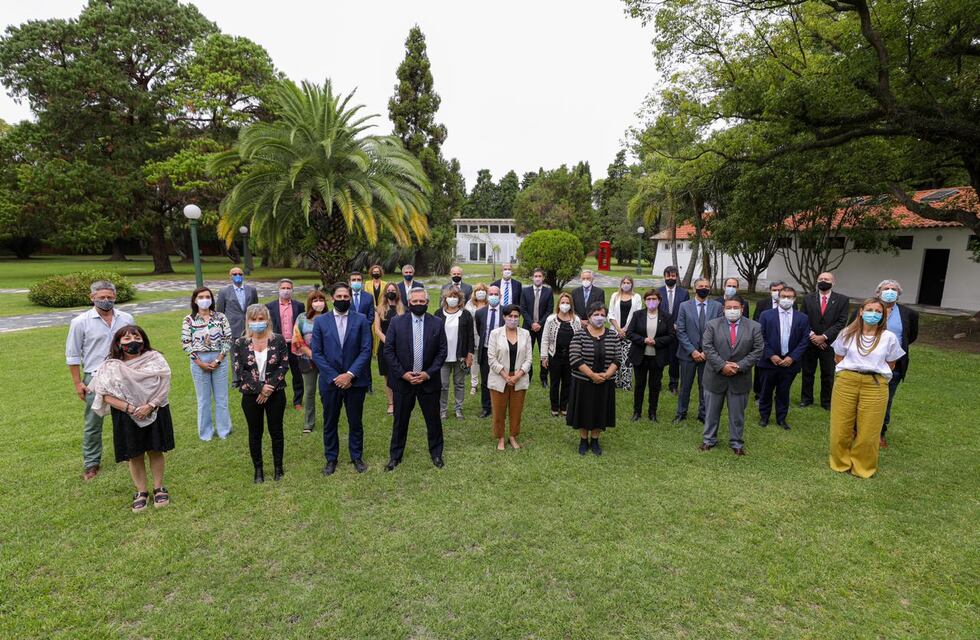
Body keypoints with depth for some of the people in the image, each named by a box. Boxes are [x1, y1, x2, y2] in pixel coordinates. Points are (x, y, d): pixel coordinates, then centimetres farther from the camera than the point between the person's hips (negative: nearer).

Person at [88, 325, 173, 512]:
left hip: (155, 414, 0)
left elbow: (164, 385, -8)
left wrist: (150, 406, -20)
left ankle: (159, 488, 26)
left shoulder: (154, 358, -5)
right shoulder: (111, 367, -4)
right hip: (127, 418, 0)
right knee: (135, 455, 10)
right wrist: (130, 408, -18)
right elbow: (105, 395, -8)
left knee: (155, 451, 10)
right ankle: (141, 492, 26)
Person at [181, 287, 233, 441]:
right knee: (203, 398, 12)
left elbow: (228, 339, -3)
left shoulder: (220, 317, -1)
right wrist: (200, 363, -10)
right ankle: (206, 432, 25)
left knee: (221, 397, 10)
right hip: (199, 362, 0)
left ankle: (224, 429, 25)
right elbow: (186, 343, -4)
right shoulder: (189, 320, -2)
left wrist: (218, 360, -11)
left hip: (219, 360, 1)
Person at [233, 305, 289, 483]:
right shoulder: (240, 344, -2)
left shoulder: (278, 340, -3)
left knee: (276, 431, 10)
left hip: (275, 394, 0)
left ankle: (278, 467, 26)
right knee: (255, 433, 12)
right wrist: (260, 387, -17)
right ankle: (258, 469, 27)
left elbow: (284, 366, -7)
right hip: (251, 396, 1)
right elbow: (240, 370, -7)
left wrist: (269, 388, -16)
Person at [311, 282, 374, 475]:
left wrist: (350, 374, -14)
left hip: (355, 381, 0)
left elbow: (366, 350, -6)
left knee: (356, 422, 12)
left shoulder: (361, 320, -1)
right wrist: (334, 377, -11)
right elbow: (316, 353, -3)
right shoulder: (320, 321, 1)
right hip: (330, 381, 1)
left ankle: (357, 457, 29)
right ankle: (331, 459, 29)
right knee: (330, 423, 12)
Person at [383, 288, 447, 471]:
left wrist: (428, 373, -10)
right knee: (400, 420, 11)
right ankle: (395, 455, 27)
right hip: (402, 380, 0)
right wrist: (402, 373, -11)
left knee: (433, 419, 10)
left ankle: (436, 453, 29)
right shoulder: (396, 322, -3)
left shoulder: (437, 323, -1)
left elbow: (442, 351, -1)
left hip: (428, 380, 1)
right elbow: (388, 350, -4)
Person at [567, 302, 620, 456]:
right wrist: (592, 375, -21)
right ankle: (583, 440, 29)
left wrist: (606, 375, -17)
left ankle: (595, 441, 31)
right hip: (583, 383, -2)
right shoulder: (579, 335, -9)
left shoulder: (613, 335, 0)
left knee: (600, 412, 12)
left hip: (605, 384, 2)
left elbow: (616, 360, -2)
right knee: (584, 412, 9)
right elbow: (575, 359, -16)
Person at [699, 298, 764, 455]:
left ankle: (736, 443, 26)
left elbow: (758, 350, -5)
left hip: (740, 379, 0)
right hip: (715, 376, 0)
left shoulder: (754, 327, -1)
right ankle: (709, 440, 27)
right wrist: (722, 366, -17)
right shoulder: (712, 325, -3)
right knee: (711, 411, 12)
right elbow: (708, 347, -8)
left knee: (737, 413, 11)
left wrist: (739, 366, -15)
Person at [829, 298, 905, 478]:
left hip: (875, 386, 0)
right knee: (841, 427, 8)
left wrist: (875, 374, 5)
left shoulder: (889, 337, 0)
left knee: (868, 431, 7)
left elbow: (890, 365, 10)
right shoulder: (848, 333, 2)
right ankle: (841, 462, 28)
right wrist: (850, 373, 5)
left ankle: (862, 467, 27)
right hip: (846, 382, 1)